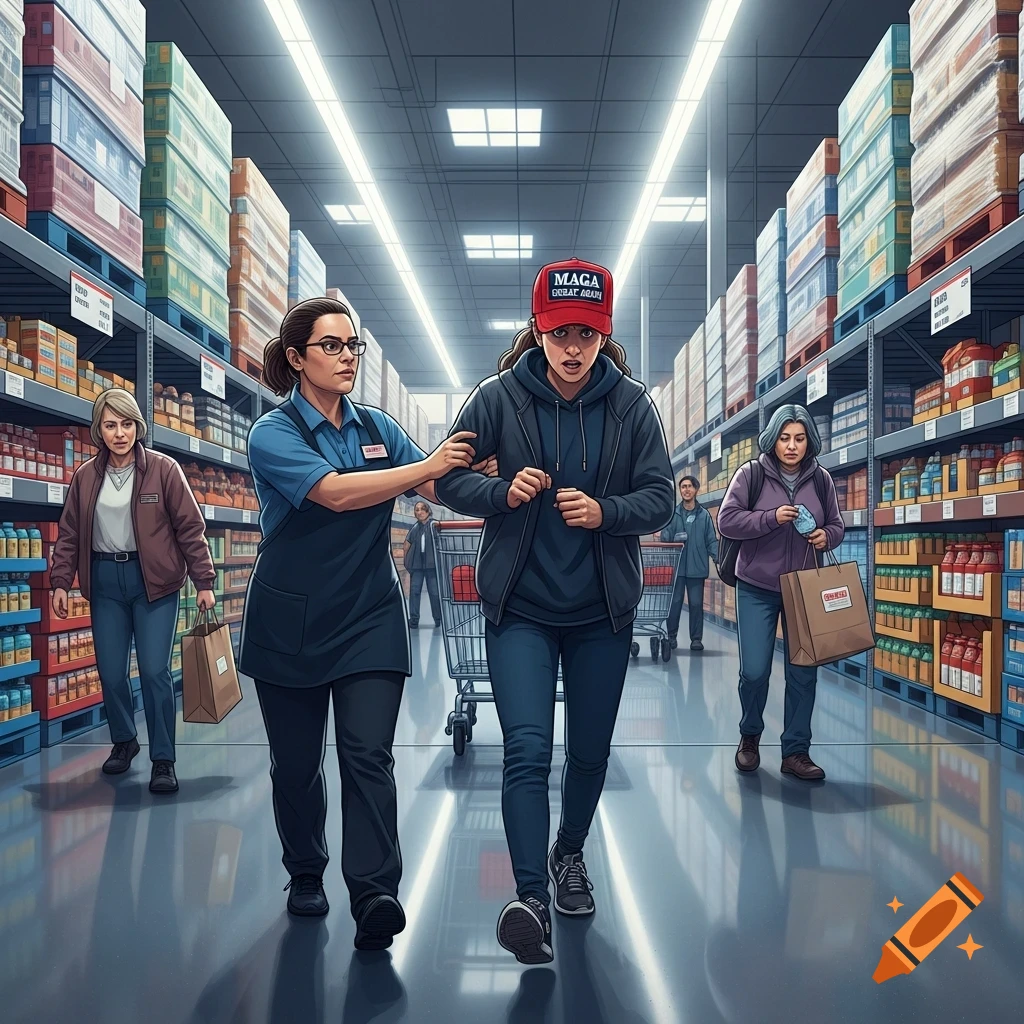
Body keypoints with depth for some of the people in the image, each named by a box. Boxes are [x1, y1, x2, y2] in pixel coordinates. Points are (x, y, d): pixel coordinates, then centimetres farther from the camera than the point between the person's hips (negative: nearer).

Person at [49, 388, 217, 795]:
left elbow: (190, 527, -4)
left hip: (154, 580, -3)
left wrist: (204, 582, -7)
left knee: (154, 671, -8)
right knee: (111, 673, 6)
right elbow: (69, 533, 11)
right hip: (105, 581, 3)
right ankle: (123, 741, 31)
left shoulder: (163, 469, -5)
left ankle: (163, 760, 5)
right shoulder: (86, 476, 5)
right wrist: (60, 581, 2)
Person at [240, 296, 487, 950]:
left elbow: (436, 489, 6)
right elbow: (336, 492, -24)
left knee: (368, 756, -8)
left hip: (369, 618, 2)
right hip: (291, 621, -2)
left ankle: (375, 897, -8)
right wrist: (428, 464, -21)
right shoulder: (274, 434, -8)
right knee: (297, 761, 11)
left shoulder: (378, 427, 7)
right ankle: (306, 873, 33)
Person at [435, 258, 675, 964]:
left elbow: (661, 499, -4)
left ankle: (570, 854, 41)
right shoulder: (499, 397, -7)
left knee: (590, 752, 16)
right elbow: (449, 482, -2)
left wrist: (604, 511, -24)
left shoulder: (632, 403, -4)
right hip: (520, 608, -2)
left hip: (603, 612, 2)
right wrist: (502, 491, -22)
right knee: (527, 750, -14)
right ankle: (531, 897, -8)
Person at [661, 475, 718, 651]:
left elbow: (711, 541, 4)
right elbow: (665, 537, 3)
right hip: (676, 566, 0)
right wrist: (667, 537, -20)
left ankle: (696, 638, 13)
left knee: (696, 603, 5)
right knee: (675, 602, 4)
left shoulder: (704, 515, 5)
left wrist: (719, 558, -9)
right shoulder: (672, 513, 5)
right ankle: (671, 636, 16)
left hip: (697, 567, 0)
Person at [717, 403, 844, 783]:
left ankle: (796, 751, 17)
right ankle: (749, 736, 22)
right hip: (756, 588, -3)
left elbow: (837, 525, 12)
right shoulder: (751, 474, -6)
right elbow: (726, 521, -10)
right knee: (754, 670, -4)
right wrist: (771, 518, -21)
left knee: (803, 672, 4)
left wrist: (826, 536, -11)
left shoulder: (821, 479, 3)